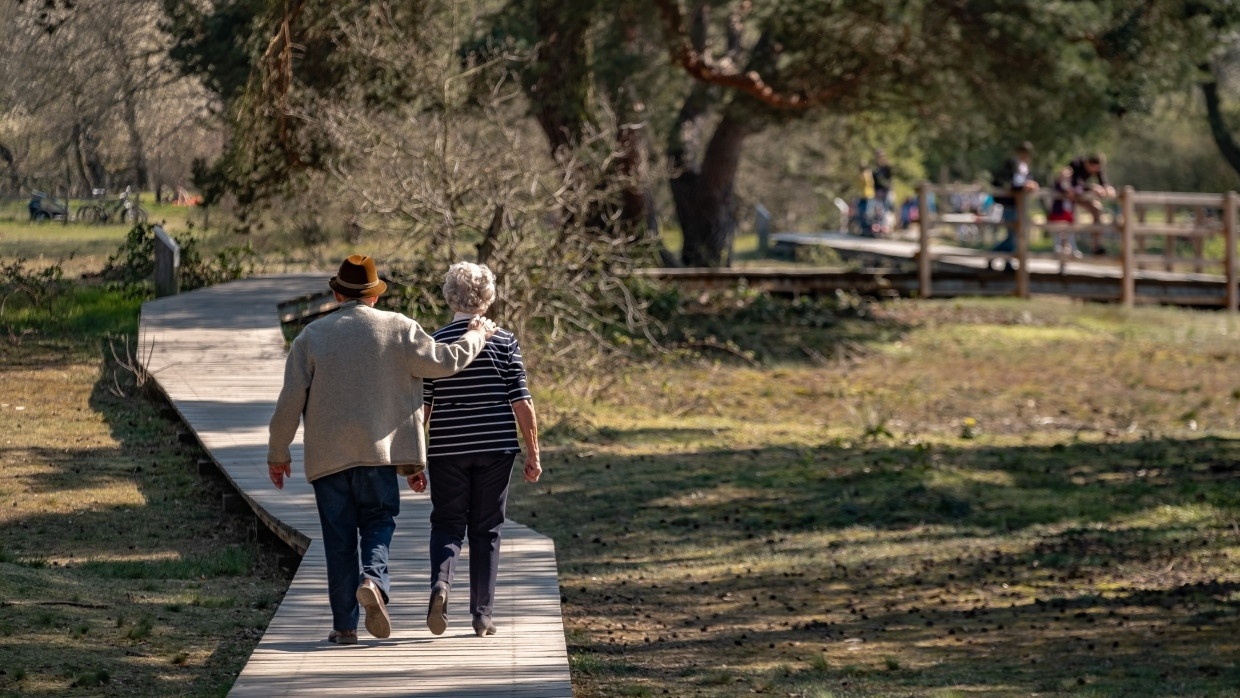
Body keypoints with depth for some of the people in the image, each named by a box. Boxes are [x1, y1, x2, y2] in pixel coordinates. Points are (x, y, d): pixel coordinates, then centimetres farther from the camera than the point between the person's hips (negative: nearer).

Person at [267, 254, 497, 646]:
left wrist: (278, 452, 9)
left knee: (339, 536, 6)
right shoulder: (398, 328, 0)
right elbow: (444, 362, 1)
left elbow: (291, 398, 0)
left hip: (327, 453, 1)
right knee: (378, 521, 11)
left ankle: (344, 625, 6)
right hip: (379, 450, -1)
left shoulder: (312, 335, 2)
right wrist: (476, 336, 20)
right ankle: (373, 578, -20)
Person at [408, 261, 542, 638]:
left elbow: (420, 408, -3)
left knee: (447, 523, 11)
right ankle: (482, 615, 10)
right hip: (495, 450, 0)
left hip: (447, 451, 0)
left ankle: (441, 581, -18)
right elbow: (522, 402, -4)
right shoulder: (504, 341, -3)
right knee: (486, 530, 10)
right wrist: (533, 452, 3)